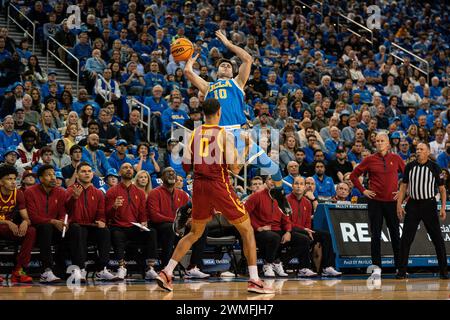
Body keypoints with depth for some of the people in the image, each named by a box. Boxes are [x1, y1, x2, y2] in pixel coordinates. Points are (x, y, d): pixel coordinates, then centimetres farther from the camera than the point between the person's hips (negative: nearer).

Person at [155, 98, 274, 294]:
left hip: (199, 186, 5)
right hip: (219, 186, -5)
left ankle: (166, 272, 13)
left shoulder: (194, 134, 6)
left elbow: (186, 166, 7)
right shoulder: (224, 134, -7)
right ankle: (254, 281, -4)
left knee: (195, 233, 22)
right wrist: (237, 167, 10)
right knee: (247, 230, 5)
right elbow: (233, 167, -12)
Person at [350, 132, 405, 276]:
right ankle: (377, 266, 5)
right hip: (375, 201, -1)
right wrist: (363, 190, 1)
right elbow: (354, 175, 9)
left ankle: (400, 266, 12)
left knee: (395, 235, 5)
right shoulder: (370, 160, 2)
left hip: (392, 201, 1)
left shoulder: (396, 159, 3)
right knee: (375, 235, 0)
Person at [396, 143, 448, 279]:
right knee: (406, 239, -2)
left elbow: (442, 189, 2)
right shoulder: (410, 167, 5)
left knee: (437, 239, 0)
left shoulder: (434, 167, -1)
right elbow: (403, 186, 9)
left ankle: (443, 271, 8)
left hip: (429, 205, -2)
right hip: (413, 205, 2)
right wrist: (399, 204, 1)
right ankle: (402, 271, 3)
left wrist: (443, 208, -6)